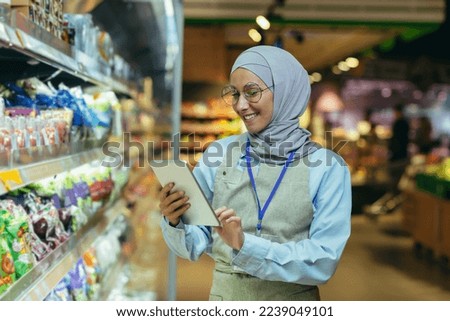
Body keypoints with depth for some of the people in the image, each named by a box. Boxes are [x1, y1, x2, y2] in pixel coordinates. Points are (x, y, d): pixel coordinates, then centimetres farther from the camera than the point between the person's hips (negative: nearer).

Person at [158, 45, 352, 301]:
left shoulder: (327, 168, -6)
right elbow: (196, 245, 3)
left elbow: (324, 261, -11)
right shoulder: (219, 153, 0)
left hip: (293, 299, -2)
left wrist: (245, 245, -20)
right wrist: (175, 222, -16)